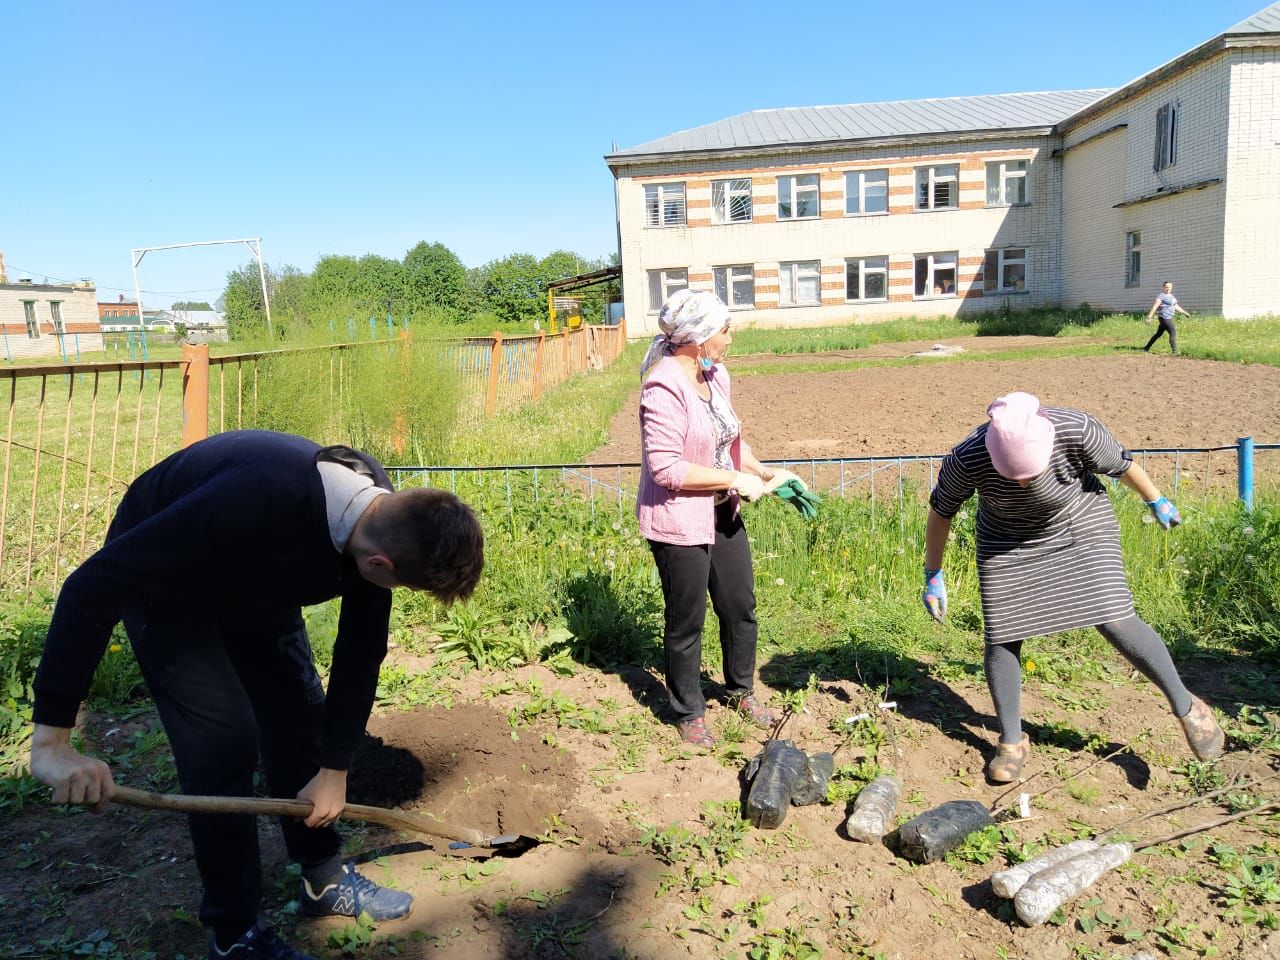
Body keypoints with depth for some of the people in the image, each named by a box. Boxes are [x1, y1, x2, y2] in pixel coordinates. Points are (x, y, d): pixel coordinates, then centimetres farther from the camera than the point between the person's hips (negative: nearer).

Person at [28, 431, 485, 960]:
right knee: (225, 742, -12)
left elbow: (360, 653, -9)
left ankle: (324, 879, 25)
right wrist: (52, 739, -39)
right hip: (163, 583, -6)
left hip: (254, 583, 6)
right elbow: (94, 584, -40)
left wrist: (335, 767, -4)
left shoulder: (383, 519, -22)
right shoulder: (261, 500, -44)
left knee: (302, 715, 6)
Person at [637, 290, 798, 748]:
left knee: (741, 607, 20)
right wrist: (735, 479, -21)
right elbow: (666, 468, -26)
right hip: (679, 524, -8)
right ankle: (689, 712, 31)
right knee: (686, 622, 9)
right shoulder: (664, 387, -23)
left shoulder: (716, 375, 4)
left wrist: (766, 472, 5)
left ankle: (741, 690, 44)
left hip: (723, 514, 8)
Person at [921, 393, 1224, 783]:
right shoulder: (966, 460, -31)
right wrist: (933, 577, -4)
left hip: (1080, 531, -1)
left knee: (1115, 622, -11)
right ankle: (1012, 742, 18)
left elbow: (1122, 465, -10)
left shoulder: (1077, 431, -32)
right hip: (1008, 545, 1)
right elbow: (940, 512, -12)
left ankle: (1186, 707, 13)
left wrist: (1157, 502, 7)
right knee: (1001, 637, -1)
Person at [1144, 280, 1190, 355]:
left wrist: (1185, 313, 24)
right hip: (1164, 318, -9)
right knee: (1173, 333, -13)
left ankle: (1147, 348, 23)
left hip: (1169, 318, 9)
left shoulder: (1172, 296, 16)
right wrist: (1149, 317, -19)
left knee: (1158, 334, 15)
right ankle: (1174, 352, -12)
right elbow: (1154, 307, -15)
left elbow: (1176, 306, 24)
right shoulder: (1161, 296, -11)